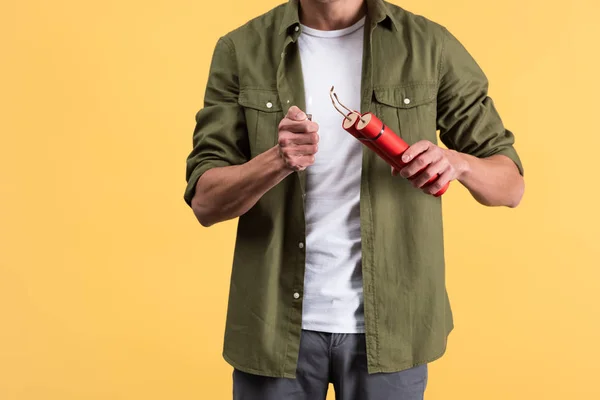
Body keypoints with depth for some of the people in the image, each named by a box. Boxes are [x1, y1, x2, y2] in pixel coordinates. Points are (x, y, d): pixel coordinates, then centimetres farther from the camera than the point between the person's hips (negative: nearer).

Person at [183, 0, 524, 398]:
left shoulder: (430, 45, -3)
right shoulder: (241, 50, -2)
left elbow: (510, 186, 0)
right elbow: (204, 201, -6)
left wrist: (456, 162, -21)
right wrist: (276, 161, -25)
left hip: (389, 323, 0)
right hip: (276, 322, 1)